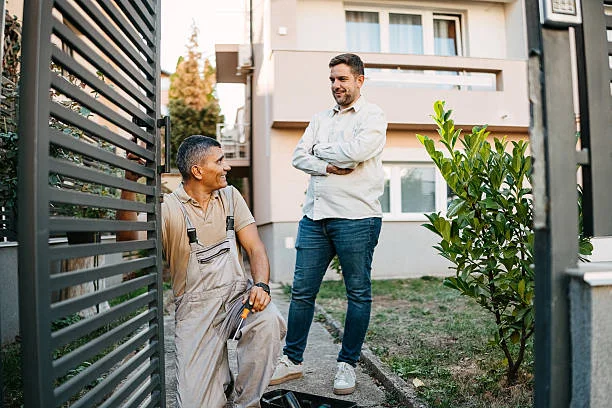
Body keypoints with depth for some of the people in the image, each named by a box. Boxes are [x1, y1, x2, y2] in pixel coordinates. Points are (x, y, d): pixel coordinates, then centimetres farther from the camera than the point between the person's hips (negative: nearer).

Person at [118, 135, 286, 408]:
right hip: (195, 306, -2)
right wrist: (129, 185, -31)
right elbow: (130, 238, -21)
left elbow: (254, 247, 4)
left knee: (268, 321, -32)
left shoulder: (230, 196, 9)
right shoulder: (169, 208, -4)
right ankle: (221, 375, 25)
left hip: (237, 293, 3)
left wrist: (261, 285, -14)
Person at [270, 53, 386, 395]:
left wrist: (321, 151, 0)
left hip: (355, 217, -5)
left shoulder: (372, 116, 2)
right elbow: (299, 156, 9)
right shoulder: (320, 119, 20)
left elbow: (357, 151, -17)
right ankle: (293, 360, 21)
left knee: (358, 293, 5)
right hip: (315, 216, 6)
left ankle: (348, 364, 20)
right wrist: (327, 167, -9)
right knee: (302, 290, 7)